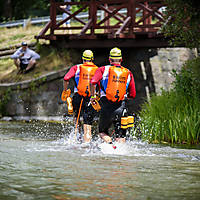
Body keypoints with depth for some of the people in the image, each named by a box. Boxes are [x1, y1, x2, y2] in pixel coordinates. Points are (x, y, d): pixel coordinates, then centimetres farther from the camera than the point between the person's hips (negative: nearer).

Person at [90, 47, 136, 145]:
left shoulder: (103, 69, 4)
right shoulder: (128, 73, 12)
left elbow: (93, 82, -12)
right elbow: (133, 94, 13)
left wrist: (92, 96, 2)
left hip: (107, 107, -1)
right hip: (121, 107, 1)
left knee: (102, 131, 17)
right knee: (120, 135, 9)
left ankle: (109, 142, -13)